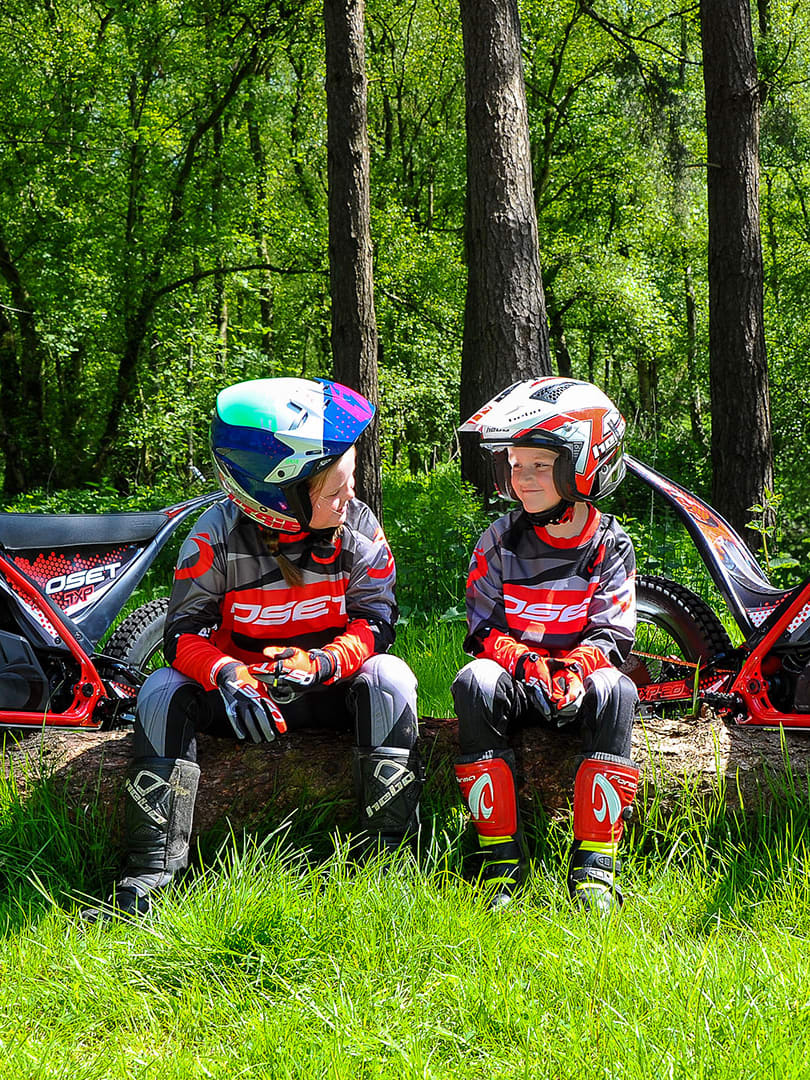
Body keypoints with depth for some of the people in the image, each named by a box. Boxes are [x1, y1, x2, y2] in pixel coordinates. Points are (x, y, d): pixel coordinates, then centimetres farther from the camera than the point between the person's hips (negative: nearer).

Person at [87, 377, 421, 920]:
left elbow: (375, 620, -11)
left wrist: (321, 662, -32)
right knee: (164, 690, -25)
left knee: (389, 676, -29)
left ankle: (391, 850, -26)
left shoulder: (358, 527, -10)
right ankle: (153, 865, -28)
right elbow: (184, 631, -16)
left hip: (327, 688, 0)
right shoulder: (218, 536, -15)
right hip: (241, 689, 0)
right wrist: (226, 674, -38)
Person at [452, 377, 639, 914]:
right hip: (512, 673, 1)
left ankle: (594, 866, -32)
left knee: (614, 689, -34)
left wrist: (572, 670, -28)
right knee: (476, 681, -33)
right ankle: (502, 857, -30)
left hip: (578, 674, 0)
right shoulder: (500, 541, -1)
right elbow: (484, 630, -2)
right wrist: (526, 664, -23)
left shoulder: (610, 546, -2)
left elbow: (611, 637, -6)